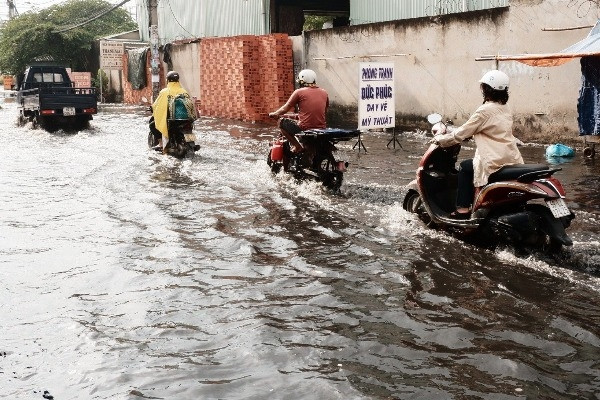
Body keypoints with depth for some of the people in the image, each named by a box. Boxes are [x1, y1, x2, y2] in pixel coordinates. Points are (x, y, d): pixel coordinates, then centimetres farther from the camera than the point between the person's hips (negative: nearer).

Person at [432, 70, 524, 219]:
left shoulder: (485, 110, -12)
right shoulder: (504, 109, 13)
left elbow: (462, 132, -7)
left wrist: (441, 139, 5)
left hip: (497, 163, -8)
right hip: (513, 160, 8)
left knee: (464, 167, 11)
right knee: (473, 164, 27)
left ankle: (463, 209, 9)